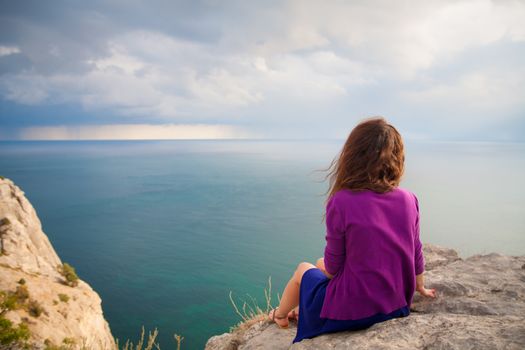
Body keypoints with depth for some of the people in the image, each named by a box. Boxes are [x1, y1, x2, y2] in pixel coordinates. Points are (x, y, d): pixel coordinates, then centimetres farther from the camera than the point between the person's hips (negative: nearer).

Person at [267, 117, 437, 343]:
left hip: (352, 312, -5)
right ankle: (302, 309, 51)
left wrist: (328, 267, 11)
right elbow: (416, 253, 5)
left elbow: (333, 266, -13)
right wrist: (419, 287, 24)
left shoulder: (341, 202, -23)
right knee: (322, 263, 27)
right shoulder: (409, 200, -9)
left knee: (303, 270, 24)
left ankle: (280, 315, 50)